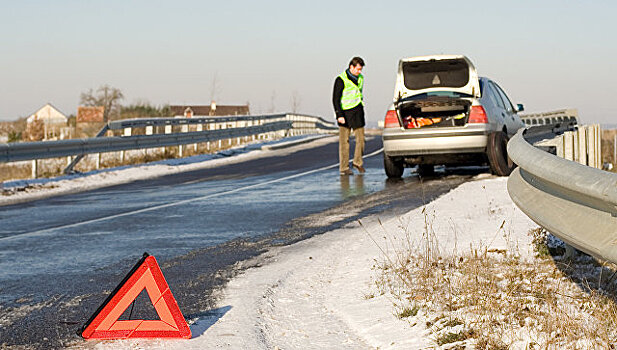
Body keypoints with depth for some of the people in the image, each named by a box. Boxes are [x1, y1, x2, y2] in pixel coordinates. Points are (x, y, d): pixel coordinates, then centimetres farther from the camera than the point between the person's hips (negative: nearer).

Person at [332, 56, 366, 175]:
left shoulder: (360, 78, 11)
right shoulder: (341, 80, -10)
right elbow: (335, 99, -11)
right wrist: (339, 115, -17)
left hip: (358, 112, 6)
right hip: (345, 113, -6)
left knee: (360, 139, 2)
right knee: (344, 141, -3)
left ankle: (357, 162, 21)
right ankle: (344, 168, 0)